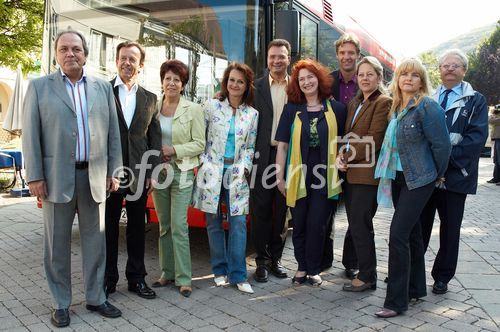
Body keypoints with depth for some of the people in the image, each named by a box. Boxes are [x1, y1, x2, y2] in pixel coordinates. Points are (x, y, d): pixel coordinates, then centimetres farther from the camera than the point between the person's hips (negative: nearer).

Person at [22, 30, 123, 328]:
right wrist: (35, 176, -7)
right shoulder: (39, 87, 5)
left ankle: (95, 297, 23)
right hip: (57, 177, -1)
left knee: (96, 240, 9)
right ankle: (61, 303, 22)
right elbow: (31, 134, 0)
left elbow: (113, 132, 9)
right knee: (58, 243, 8)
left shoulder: (103, 88, 10)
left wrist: (113, 171, 3)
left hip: (95, 176, 2)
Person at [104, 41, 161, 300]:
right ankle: (108, 279, 23)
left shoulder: (150, 99, 9)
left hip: (138, 173, 3)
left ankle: (136, 278, 25)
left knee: (137, 227, 11)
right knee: (109, 227, 9)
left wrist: (152, 173, 2)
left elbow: (155, 138, 8)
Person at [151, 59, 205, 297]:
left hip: (182, 172, -4)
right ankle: (167, 272, 24)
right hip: (158, 171, 4)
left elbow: (199, 143, -5)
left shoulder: (193, 110, -4)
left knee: (179, 226, -7)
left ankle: (184, 278, 4)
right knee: (164, 226, 11)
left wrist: (174, 149, -15)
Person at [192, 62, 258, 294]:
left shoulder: (252, 114, 7)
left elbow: (250, 146, 10)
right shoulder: (211, 107, 2)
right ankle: (220, 270, 20)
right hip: (211, 171, -1)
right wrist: (202, 163, -5)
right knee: (214, 222, 6)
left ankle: (238, 275, 6)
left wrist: (244, 167, -4)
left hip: (236, 173, 1)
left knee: (239, 223, -4)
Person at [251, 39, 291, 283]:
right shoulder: (256, 87, 4)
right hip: (262, 155, -1)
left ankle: (275, 258, 23)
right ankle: (261, 260, 16)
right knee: (261, 209, 4)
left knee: (282, 209, 9)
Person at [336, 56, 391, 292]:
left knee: (360, 226, -3)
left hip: (367, 173, -8)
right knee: (356, 225, 12)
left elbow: (373, 140, -14)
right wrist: (342, 155, -1)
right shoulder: (355, 103, 19)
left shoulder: (384, 102, -7)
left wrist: (348, 156, -7)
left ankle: (367, 277, 11)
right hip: (351, 173, 8)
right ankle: (365, 270, 25)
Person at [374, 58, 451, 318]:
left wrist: (437, 175, -1)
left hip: (419, 180, -7)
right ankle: (416, 287, 31)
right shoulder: (395, 108, 9)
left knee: (398, 235, -11)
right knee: (412, 232, 16)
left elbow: (441, 145, -12)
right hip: (398, 178, 7)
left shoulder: (427, 107, -13)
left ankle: (396, 300, 0)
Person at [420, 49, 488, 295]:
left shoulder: (475, 101, 3)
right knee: (420, 225, 8)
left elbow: (477, 137, -9)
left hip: (455, 174, -2)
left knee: (450, 229, 8)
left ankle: (442, 277, 23)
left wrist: (447, 157, -19)